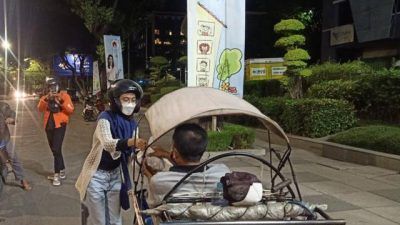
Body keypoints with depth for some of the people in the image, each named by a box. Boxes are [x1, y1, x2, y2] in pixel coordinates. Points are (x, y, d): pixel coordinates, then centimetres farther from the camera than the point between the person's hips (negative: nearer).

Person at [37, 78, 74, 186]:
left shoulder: (64, 95, 0)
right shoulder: (45, 98, 11)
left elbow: (71, 110, -11)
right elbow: (40, 109, -8)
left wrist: (61, 101, -22)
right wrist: (46, 99, -23)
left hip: (59, 125, -6)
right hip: (49, 125, 6)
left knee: (56, 149, -14)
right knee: (55, 150, 14)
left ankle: (57, 175, -9)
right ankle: (61, 172, 27)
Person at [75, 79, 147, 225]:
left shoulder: (132, 124, 1)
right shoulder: (106, 118, -18)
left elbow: (133, 153, 6)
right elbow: (108, 143, -37)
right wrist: (132, 142, -53)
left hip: (116, 175, 5)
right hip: (97, 175, -5)